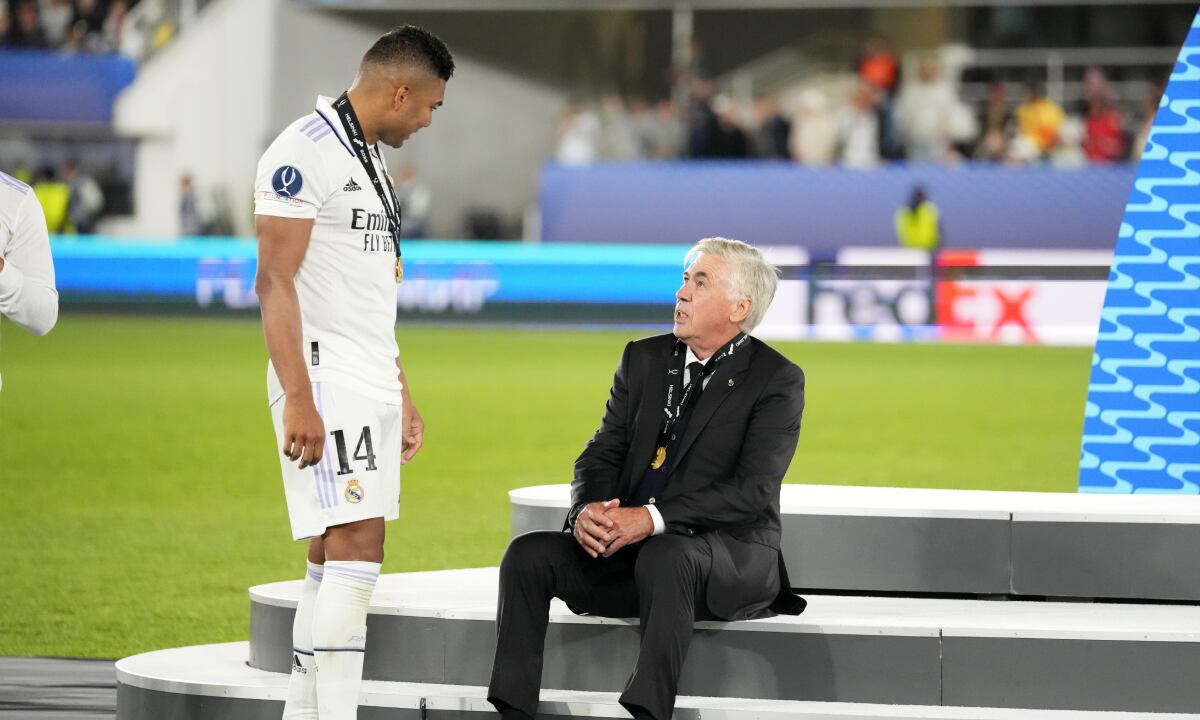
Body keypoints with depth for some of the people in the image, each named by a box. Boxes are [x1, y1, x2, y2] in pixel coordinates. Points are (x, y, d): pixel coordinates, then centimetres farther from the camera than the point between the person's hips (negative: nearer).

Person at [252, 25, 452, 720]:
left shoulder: (370, 162, 19)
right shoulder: (304, 153, -11)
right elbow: (275, 283, -17)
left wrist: (402, 399, 25)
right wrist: (298, 400, -23)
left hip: (372, 386, 10)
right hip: (325, 382, -10)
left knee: (333, 560, 8)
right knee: (357, 552, -16)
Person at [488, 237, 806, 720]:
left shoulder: (776, 381, -5)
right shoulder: (644, 359, 13)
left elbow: (753, 490, -15)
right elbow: (602, 454, 9)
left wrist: (654, 518, -27)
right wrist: (587, 509, -16)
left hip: (730, 558, -5)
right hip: (626, 549, 5)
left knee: (665, 556, -38)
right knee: (530, 553, -17)